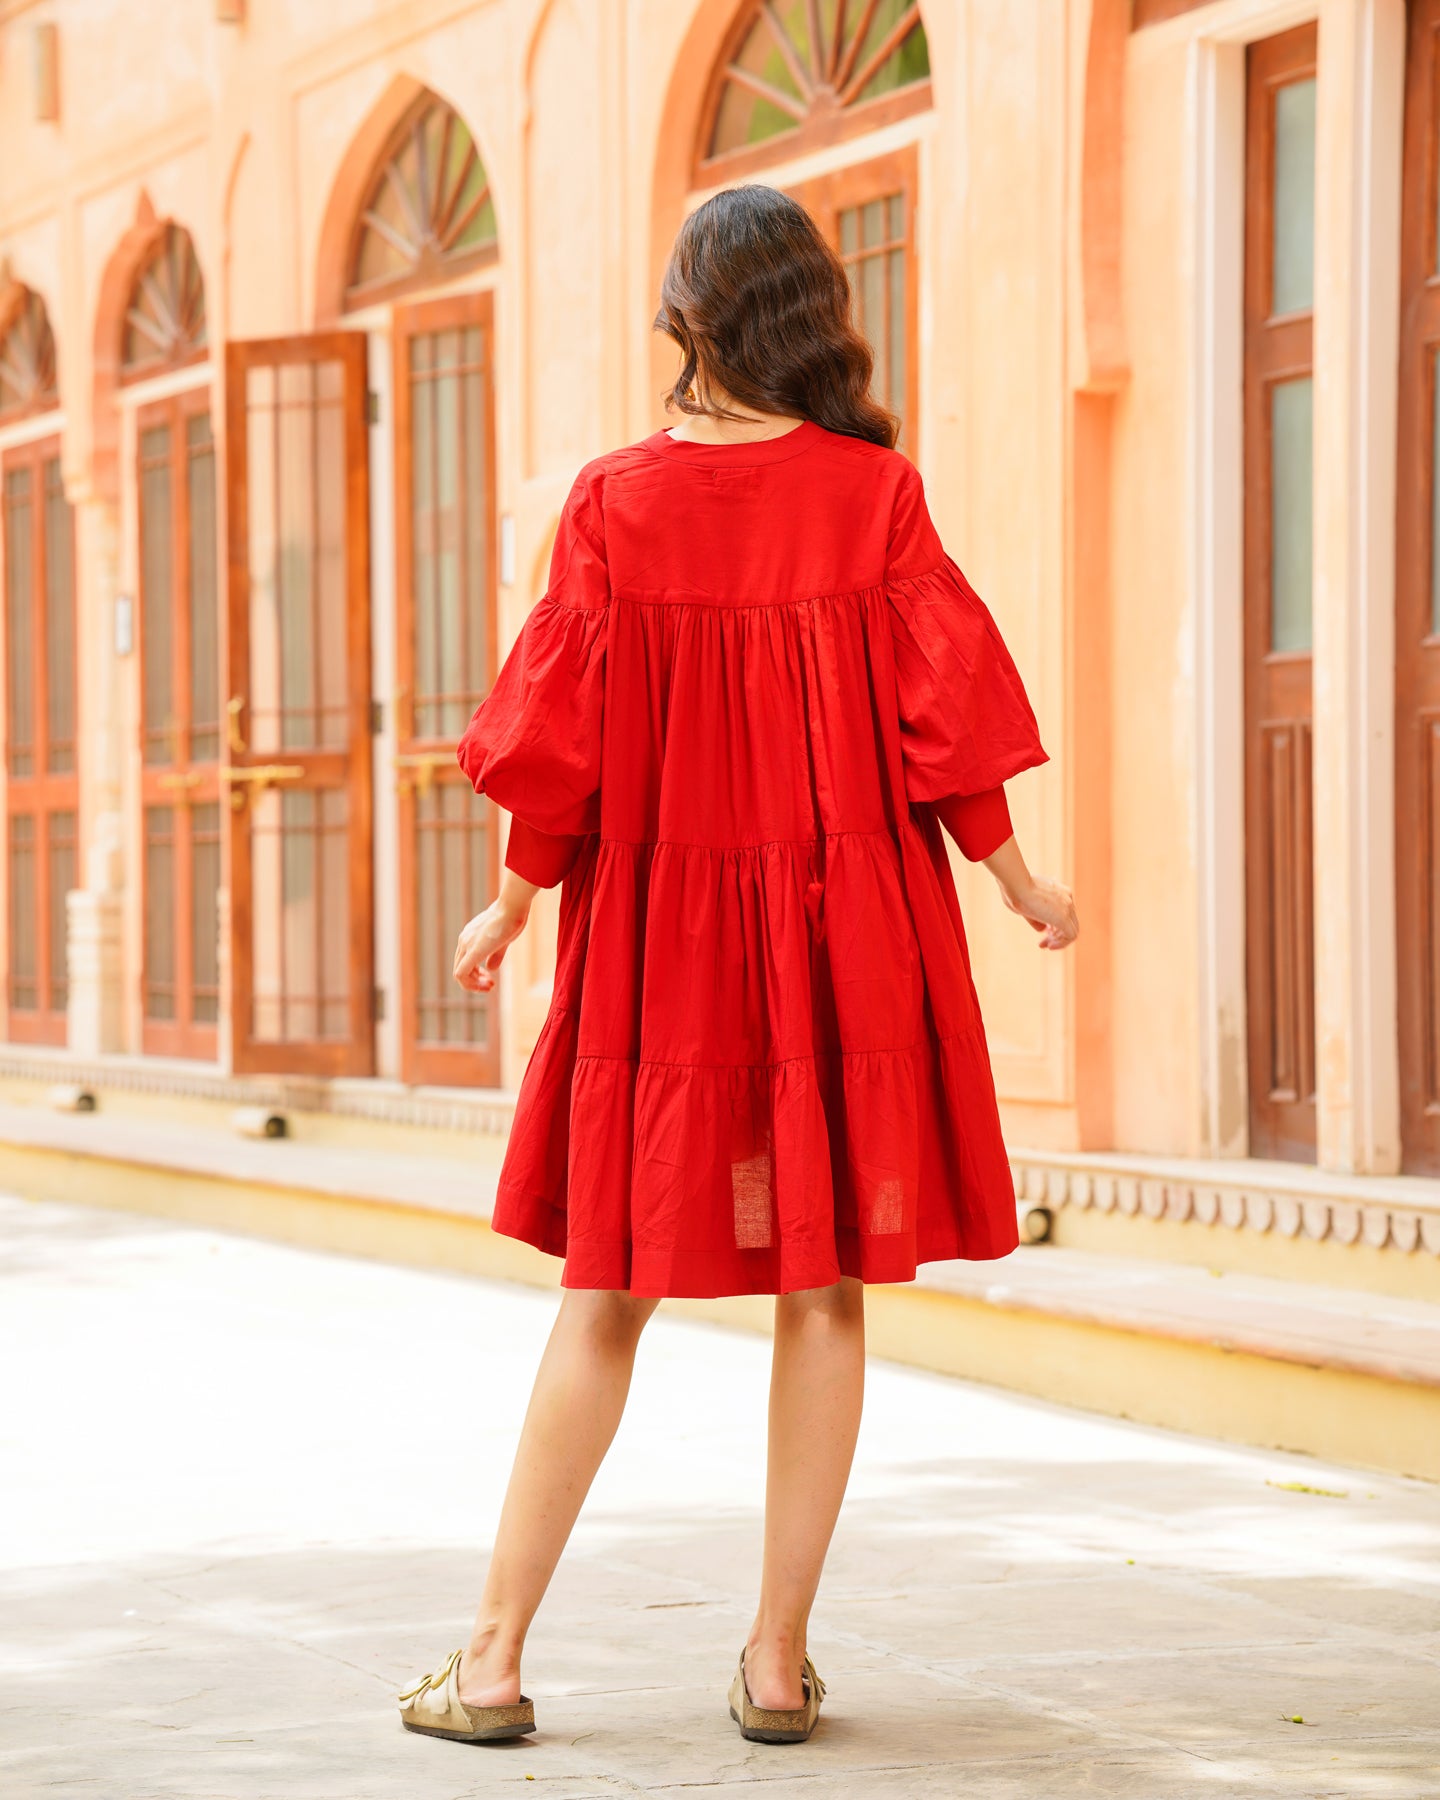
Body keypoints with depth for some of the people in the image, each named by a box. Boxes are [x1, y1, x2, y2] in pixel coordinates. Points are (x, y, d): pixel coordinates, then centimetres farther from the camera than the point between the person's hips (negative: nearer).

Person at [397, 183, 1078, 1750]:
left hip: (659, 930, 0)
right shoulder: (873, 491, -5)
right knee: (821, 1291, 7)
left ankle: (495, 1658, 7)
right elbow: (943, 708, -3)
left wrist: (512, 904, 11)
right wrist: (1015, 880, 11)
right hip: (849, 928, 0)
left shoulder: (617, 502, -5)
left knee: (608, 1293, 7)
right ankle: (777, 1658, 8)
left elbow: (568, 739, -3)